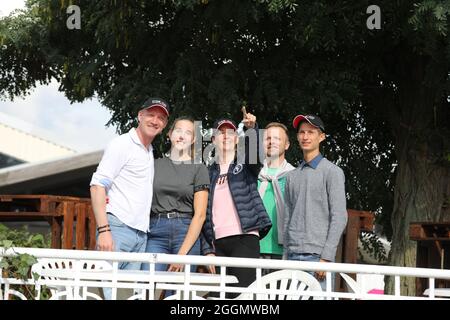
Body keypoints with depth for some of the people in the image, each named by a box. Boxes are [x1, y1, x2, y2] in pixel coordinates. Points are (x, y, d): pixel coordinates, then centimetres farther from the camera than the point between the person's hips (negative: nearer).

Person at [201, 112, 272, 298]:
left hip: (244, 239, -3)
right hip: (217, 243, 3)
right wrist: (207, 250, 3)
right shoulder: (208, 174, 18)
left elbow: (255, 152, -13)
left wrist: (252, 128, -32)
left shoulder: (246, 166, 12)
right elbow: (203, 214, 14)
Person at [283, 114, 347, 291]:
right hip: (293, 255, 5)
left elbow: (339, 217, -6)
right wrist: (286, 255, 11)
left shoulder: (332, 172, 1)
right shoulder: (292, 176, 18)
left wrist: (326, 257, -14)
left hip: (317, 255, -5)